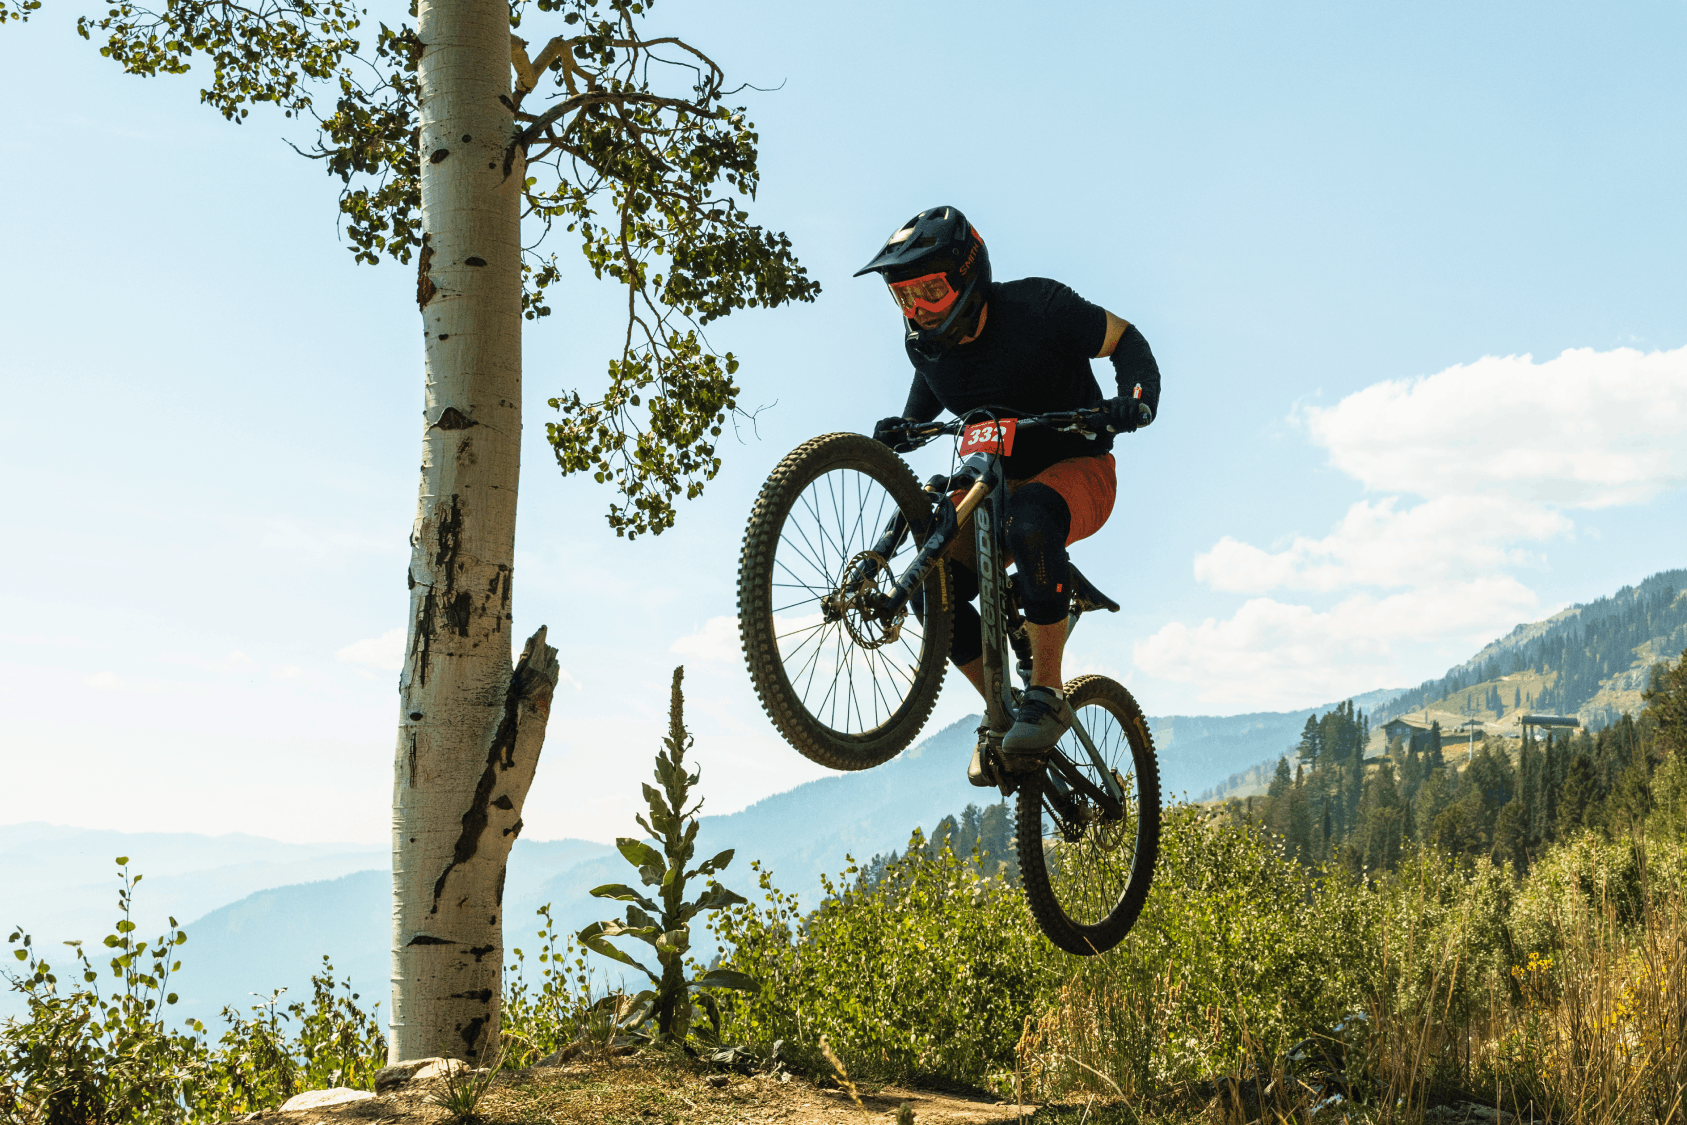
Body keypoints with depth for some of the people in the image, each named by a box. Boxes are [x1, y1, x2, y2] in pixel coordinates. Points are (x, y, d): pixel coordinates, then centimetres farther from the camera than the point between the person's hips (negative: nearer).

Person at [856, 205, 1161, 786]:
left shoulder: (1036, 307, -20)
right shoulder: (926, 342, -5)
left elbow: (1124, 339, -11)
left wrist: (1137, 397, -31)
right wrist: (903, 426, -5)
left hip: (1077, 470, -5)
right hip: (996, 481, 5)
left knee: (1028, 520, -40)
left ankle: (1046, 695, -29)